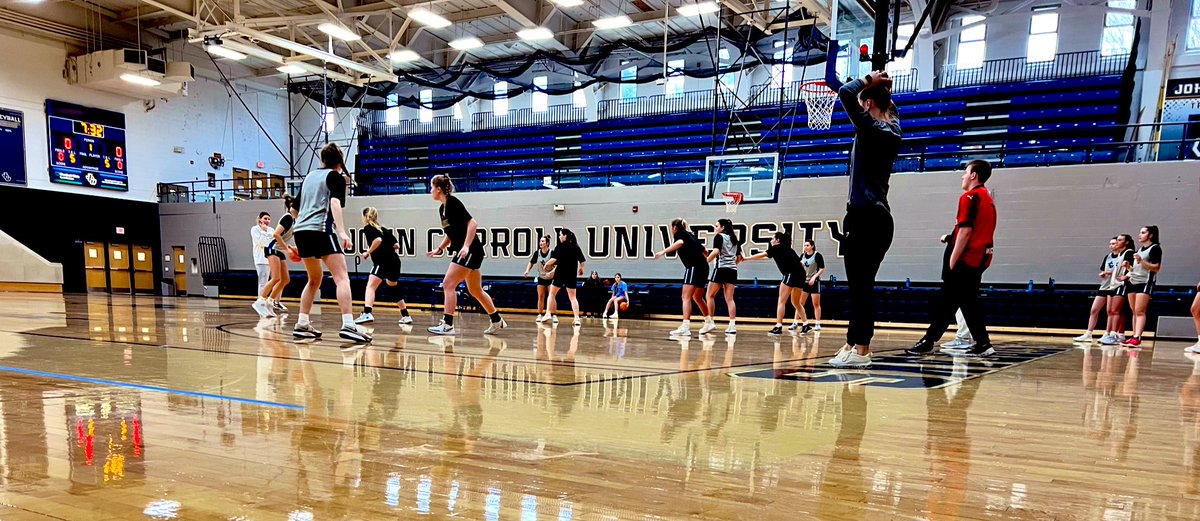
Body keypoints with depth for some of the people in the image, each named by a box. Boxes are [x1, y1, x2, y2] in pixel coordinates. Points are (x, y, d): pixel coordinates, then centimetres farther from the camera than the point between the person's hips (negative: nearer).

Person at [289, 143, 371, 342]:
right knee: (342, 277, -12)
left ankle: (302, 324, 17)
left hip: (300, 230, 8)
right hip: (321, 230, -7)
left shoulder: (310, 176, 24)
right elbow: (335, 203, -13)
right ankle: (348, 325, -25)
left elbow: (296, 208, 30)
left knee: (314, 279, 20)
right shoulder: (336, 177, 5)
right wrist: (342, 232, -23)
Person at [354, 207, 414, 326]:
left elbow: (378, 240, -20)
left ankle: (367, 314, -31)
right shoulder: (382, 228, 22)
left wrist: (367, 253, -10)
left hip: (383, 262, -8)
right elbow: (396, 245, 19)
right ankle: (406, 317, 28)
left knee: (370, 286, -13)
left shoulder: (368, 228, 0)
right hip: (395, 262, 8)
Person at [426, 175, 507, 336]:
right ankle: (497, 321, 26)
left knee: (448, 284, -12)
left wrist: (466, 246, -27)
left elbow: (472, 223, -21)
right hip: (464, 252, 10)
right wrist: (439, 249, 15)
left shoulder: (453, 202, -13)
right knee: (476, 291, 15)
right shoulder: (442, 208, 14)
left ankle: (447, 325, -10)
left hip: (470, 251, -10)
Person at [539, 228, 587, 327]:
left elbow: (553, 259, -16)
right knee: (572, 297, 7)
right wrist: (581, 269, 23)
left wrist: (547, 264, 2)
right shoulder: (576, 247, 5)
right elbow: (583, 261, 4)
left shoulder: (560, 247, -6)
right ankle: (577, 318, -4)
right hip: (572, 275, 3)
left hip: (560, 273, -3)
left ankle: (548, 314, 6)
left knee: (552, 294, 13)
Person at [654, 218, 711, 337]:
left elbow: (680, 242, -23)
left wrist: (663, 251, -29)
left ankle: (685, 327, -25)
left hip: (694, 266, -9)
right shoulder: (689, 234, 25)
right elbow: (703, 250, 32)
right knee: (697, 297, 22)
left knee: (686, 297, -14)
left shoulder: (679, 233, 2)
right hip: (703, 267, 9)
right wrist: (705, 260, 50)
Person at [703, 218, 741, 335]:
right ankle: (732, 325, -2)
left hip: (721, 268, -6)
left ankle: (710, 322, -1)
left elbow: (715, 251, -18)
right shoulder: (735, 239, 18)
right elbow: (739, 257, 18)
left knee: (710, 296, 3)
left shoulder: (719, 237, -2)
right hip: (733, 270, 7)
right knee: (729, 299, 4)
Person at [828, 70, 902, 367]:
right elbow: (891, 110, 38)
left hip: (864, 217, -9)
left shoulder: (872, 129, -8)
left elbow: (845, 93, -16)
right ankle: (854, 344, 16)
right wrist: (884, 89, 25)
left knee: (859, 286, -7)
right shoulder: (893, 130, 15)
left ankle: (859, 349, -5)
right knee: (863, 287, 10)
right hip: (881, 219, 9)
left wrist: (869, 80, 0)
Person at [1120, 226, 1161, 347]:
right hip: (1133, 282, 8)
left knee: (1140, 311, -15)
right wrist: (1128, 267, 8)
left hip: (1145, 282, -8)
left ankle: (1137, 338, -20)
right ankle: (1134, 337, 7)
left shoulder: (1155, 248, -3)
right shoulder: (1140, 249, 21)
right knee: (1134, 311, 6)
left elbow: (1156, 268, -12)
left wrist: (1141, 261, -23)